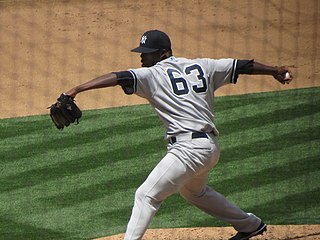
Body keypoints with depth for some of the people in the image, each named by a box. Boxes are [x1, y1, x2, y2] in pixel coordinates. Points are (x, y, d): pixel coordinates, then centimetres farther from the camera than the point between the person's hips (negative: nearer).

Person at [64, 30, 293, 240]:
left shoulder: (153, 75, -6)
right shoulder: (201, 66, 13)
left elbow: (119, 78, -18)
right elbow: (241, 66, 20)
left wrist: (77, 89, -26)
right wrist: (275, 71, 34)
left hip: (188, 150, -9)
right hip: (211, 146, 9)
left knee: (146, 195, -10)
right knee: (195, 191, 34)